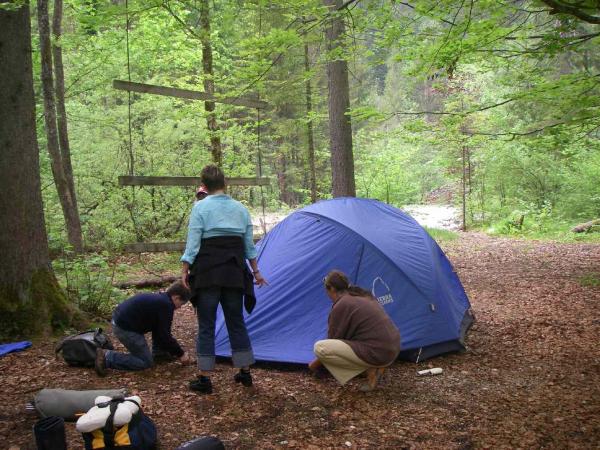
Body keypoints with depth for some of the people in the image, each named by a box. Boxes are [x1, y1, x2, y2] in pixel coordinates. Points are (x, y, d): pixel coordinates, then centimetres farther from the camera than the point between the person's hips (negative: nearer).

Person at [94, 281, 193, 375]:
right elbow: (165, 336, -12)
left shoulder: (159, 298, 16)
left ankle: (158, 352, 24)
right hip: (125, 328, -10)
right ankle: (107, 357, -8)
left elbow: (160, 331, 25)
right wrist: (181, 354, 0)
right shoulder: (166, 306, -13)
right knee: (146, 362, -2)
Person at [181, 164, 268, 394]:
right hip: (235, 272, 4)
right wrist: (255, 271, 22)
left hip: (207, 271, -4)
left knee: (206, 324, 2)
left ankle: (204, 378, 5)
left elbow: (193, 242, -9)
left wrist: (185, 271, -3)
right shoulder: (241, 209, 9)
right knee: (236, 322, 14)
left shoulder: (200, 208, -5)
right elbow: (249, 245, 13)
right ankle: (245, 372, 20)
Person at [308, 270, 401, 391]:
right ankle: (375, 366, 13)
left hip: (377, 353, -9)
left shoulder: (340, 306, -9)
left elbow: (333, 339, 2)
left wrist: (317, 363, 19)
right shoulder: (364, 295, 17)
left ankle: (371, 370, -5)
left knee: (319, 348, -9)